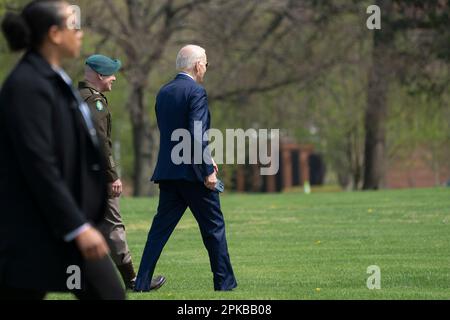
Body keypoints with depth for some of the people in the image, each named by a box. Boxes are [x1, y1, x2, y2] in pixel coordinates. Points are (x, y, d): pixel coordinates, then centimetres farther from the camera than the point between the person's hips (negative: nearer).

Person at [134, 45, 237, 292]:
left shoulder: (163, 93, 13)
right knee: (213, 226, 5)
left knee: (161, 227, 7)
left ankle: (142, 283, 0)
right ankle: (224, 283, 10)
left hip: (167, 172, 7)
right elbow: (197, 134, -20)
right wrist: (207, 169, -18)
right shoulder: (196, 92, -11)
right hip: (192, 172, -7)